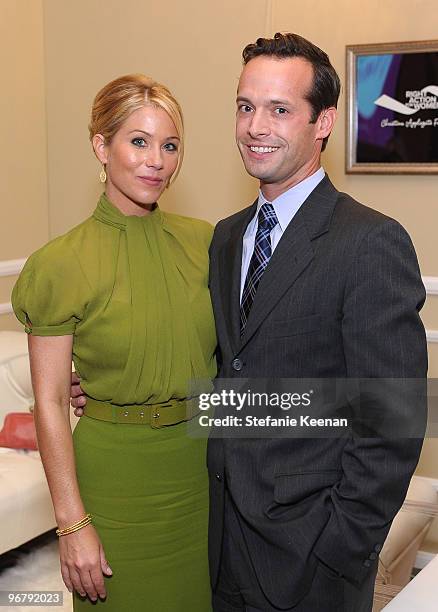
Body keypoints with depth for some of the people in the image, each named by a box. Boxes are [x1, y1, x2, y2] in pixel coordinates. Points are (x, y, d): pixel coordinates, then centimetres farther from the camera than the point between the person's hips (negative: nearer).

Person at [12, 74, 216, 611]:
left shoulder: (204, 241, 0)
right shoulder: (62, 263, -12)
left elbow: (224, 359, 8)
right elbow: (50, 403, -12)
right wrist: (72, 523, -13)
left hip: (203, 466, 4)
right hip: (115, 472, -4)